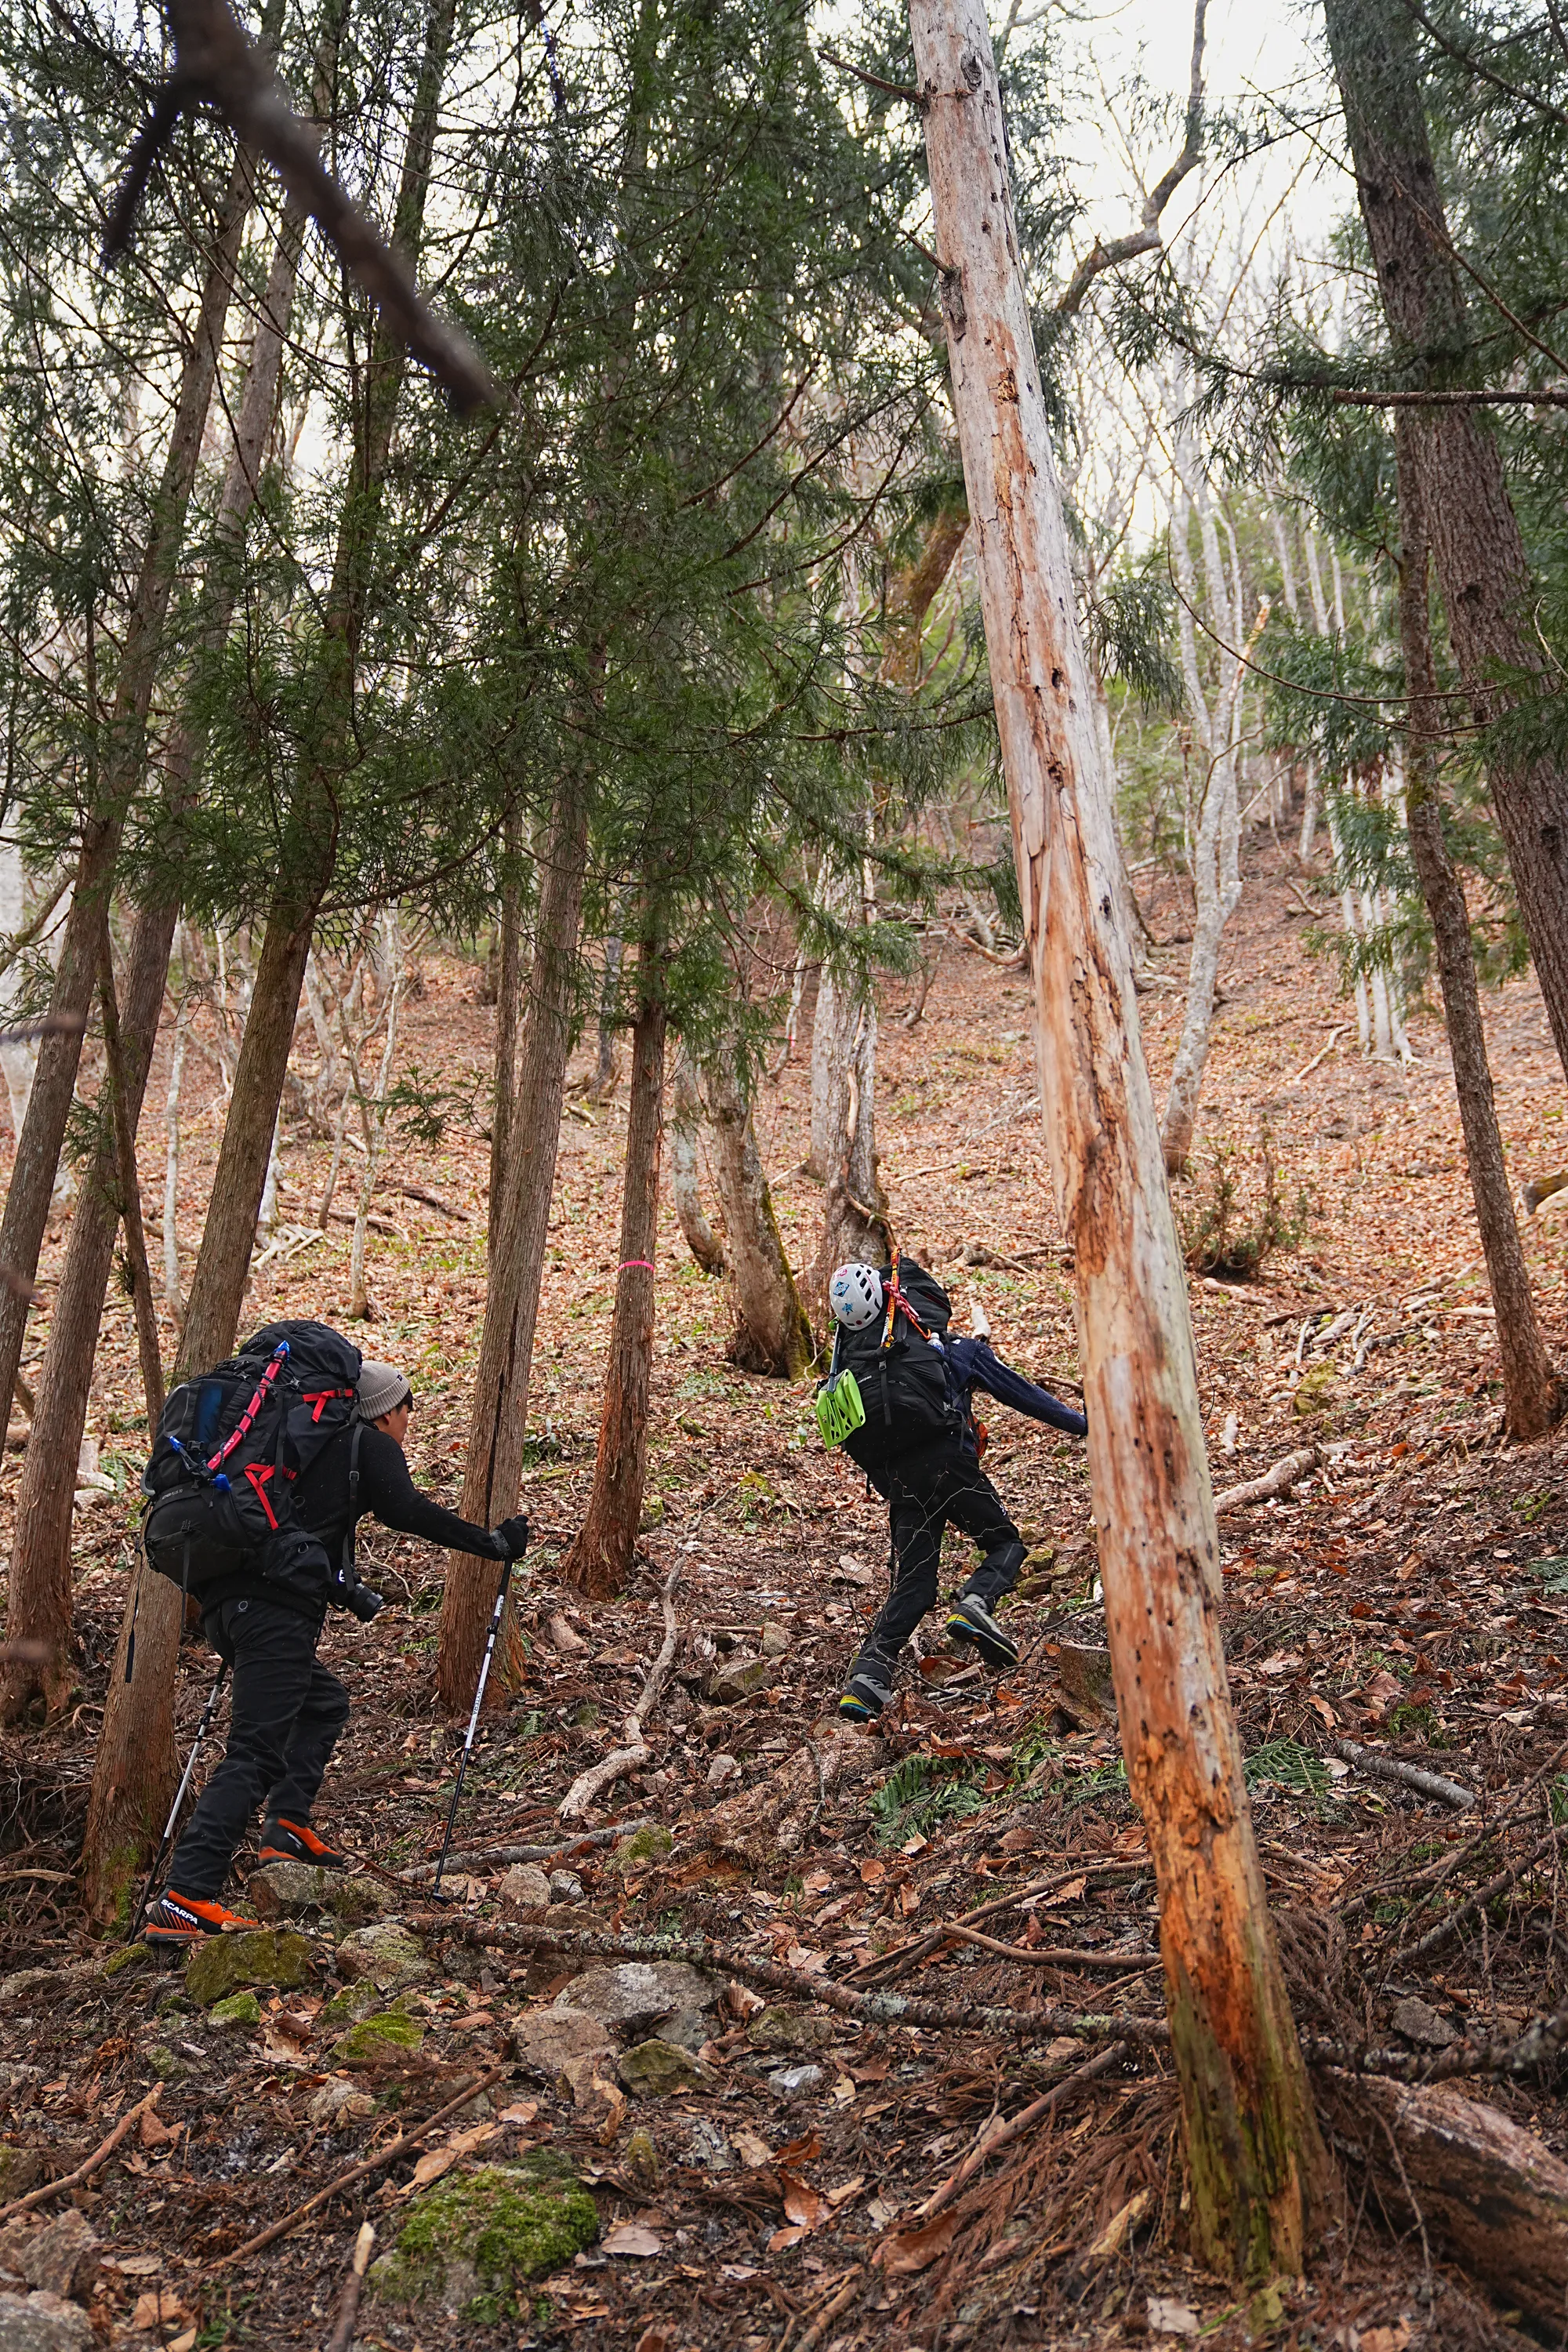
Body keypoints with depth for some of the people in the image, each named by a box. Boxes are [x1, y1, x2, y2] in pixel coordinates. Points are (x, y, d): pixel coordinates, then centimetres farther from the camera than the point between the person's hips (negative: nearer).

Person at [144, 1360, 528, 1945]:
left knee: (323, 1703, 26)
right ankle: (182, 1901, -19)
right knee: (255, 1752, -12)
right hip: (276, 1607, -9)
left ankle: (288, 1827, 15)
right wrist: (491, 1543, -3)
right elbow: (406, 1509, -9)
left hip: (225, 1601, 9)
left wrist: (344, 1587, 45)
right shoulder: (370, 1444, 7)